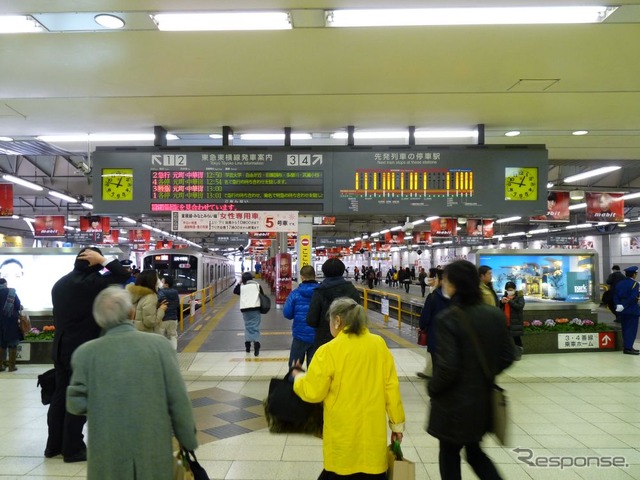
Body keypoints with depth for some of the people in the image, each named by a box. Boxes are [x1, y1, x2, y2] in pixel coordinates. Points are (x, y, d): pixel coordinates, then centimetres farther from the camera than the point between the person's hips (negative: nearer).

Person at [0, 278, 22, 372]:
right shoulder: (11, 292, -8)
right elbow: (18, 305, -12)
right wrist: (20, 308, 10)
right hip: (11, 321, -3)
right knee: (12, 344, 4)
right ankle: (11, 366, 4)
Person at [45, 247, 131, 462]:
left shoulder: (60, 283, 10)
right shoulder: (91, 282, -16)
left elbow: (59, 313, 16)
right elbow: (123, 275, -18)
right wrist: (102, 260, -12)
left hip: (61, 347, 8)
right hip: (82, 349, -8)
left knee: (60, 396, 15)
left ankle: (54, 444, 25)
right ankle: (72, 448, 11)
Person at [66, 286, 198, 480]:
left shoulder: (85, 352, -7)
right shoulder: (159, 344, -10)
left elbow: (77, 404, -2)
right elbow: (178, 399, -8)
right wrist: (188, 441, 3)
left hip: (108, 456, 1)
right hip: (154, 452, 0)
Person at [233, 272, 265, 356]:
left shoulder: (241, 286, 7)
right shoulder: (257, 285, 7)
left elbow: (235, 291, 23)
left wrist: (239, 283, 25)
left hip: (245, 308, 1)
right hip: (255, 307, -1)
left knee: (248, 325, 16)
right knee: (255, 326, -3)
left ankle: (247, 342, 13)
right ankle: (256, 342, -20)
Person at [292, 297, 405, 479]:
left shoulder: (329, 351, -14)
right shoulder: (379, 344, -1)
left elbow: (312, 393, -9)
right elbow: (391, 387, 3)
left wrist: (298, 377, 11)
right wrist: (397, 423, 13)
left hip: (343, 434, -3)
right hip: (373, 431, 4)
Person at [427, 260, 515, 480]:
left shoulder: (448, 318, -22)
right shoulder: (495, 315, -2)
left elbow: (447, 367, -23)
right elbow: (507, 356, 4)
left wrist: (432, 388, -5)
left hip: (455, 403, -6)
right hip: (482, 399, 6)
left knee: (449, 453, 16)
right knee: (474, 451, 25)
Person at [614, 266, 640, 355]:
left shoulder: (619, 283, 9)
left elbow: (615, 296, 5)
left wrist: (618, 305, -2)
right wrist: (624, 306, -17)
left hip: (622, 310, 7)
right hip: (632, 310, -7)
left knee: (625, 329, 14)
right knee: (631, 329, -3)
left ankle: (626, 346, 21)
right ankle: (628, 348, -5)